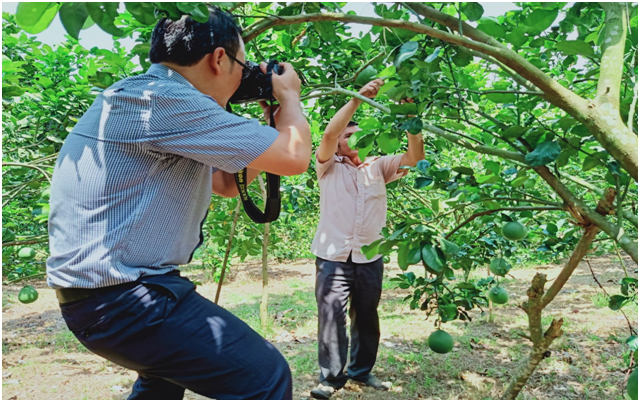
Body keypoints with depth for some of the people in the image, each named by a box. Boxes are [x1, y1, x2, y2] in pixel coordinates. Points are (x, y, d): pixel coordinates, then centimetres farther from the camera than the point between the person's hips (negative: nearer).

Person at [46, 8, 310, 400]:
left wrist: (275, 115, 17)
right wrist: (289, 95, 1)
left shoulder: (141, 97, 14)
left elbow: (228, 183, 19)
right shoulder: (165, 100, -19)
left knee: (169, 366, 35)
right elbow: (295, 156, -19)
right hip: (120, 296, -11)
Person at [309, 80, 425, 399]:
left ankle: (362, 371, 30)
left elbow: (415, 157, -1)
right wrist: (357, 99, -19)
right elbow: (328, 135, -16)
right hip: (333, 256, -3)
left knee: (367, 317, 14)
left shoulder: (378, 166, 10)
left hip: (370, 258, 3)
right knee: (331, 317, -7)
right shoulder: (329, 167, 3)